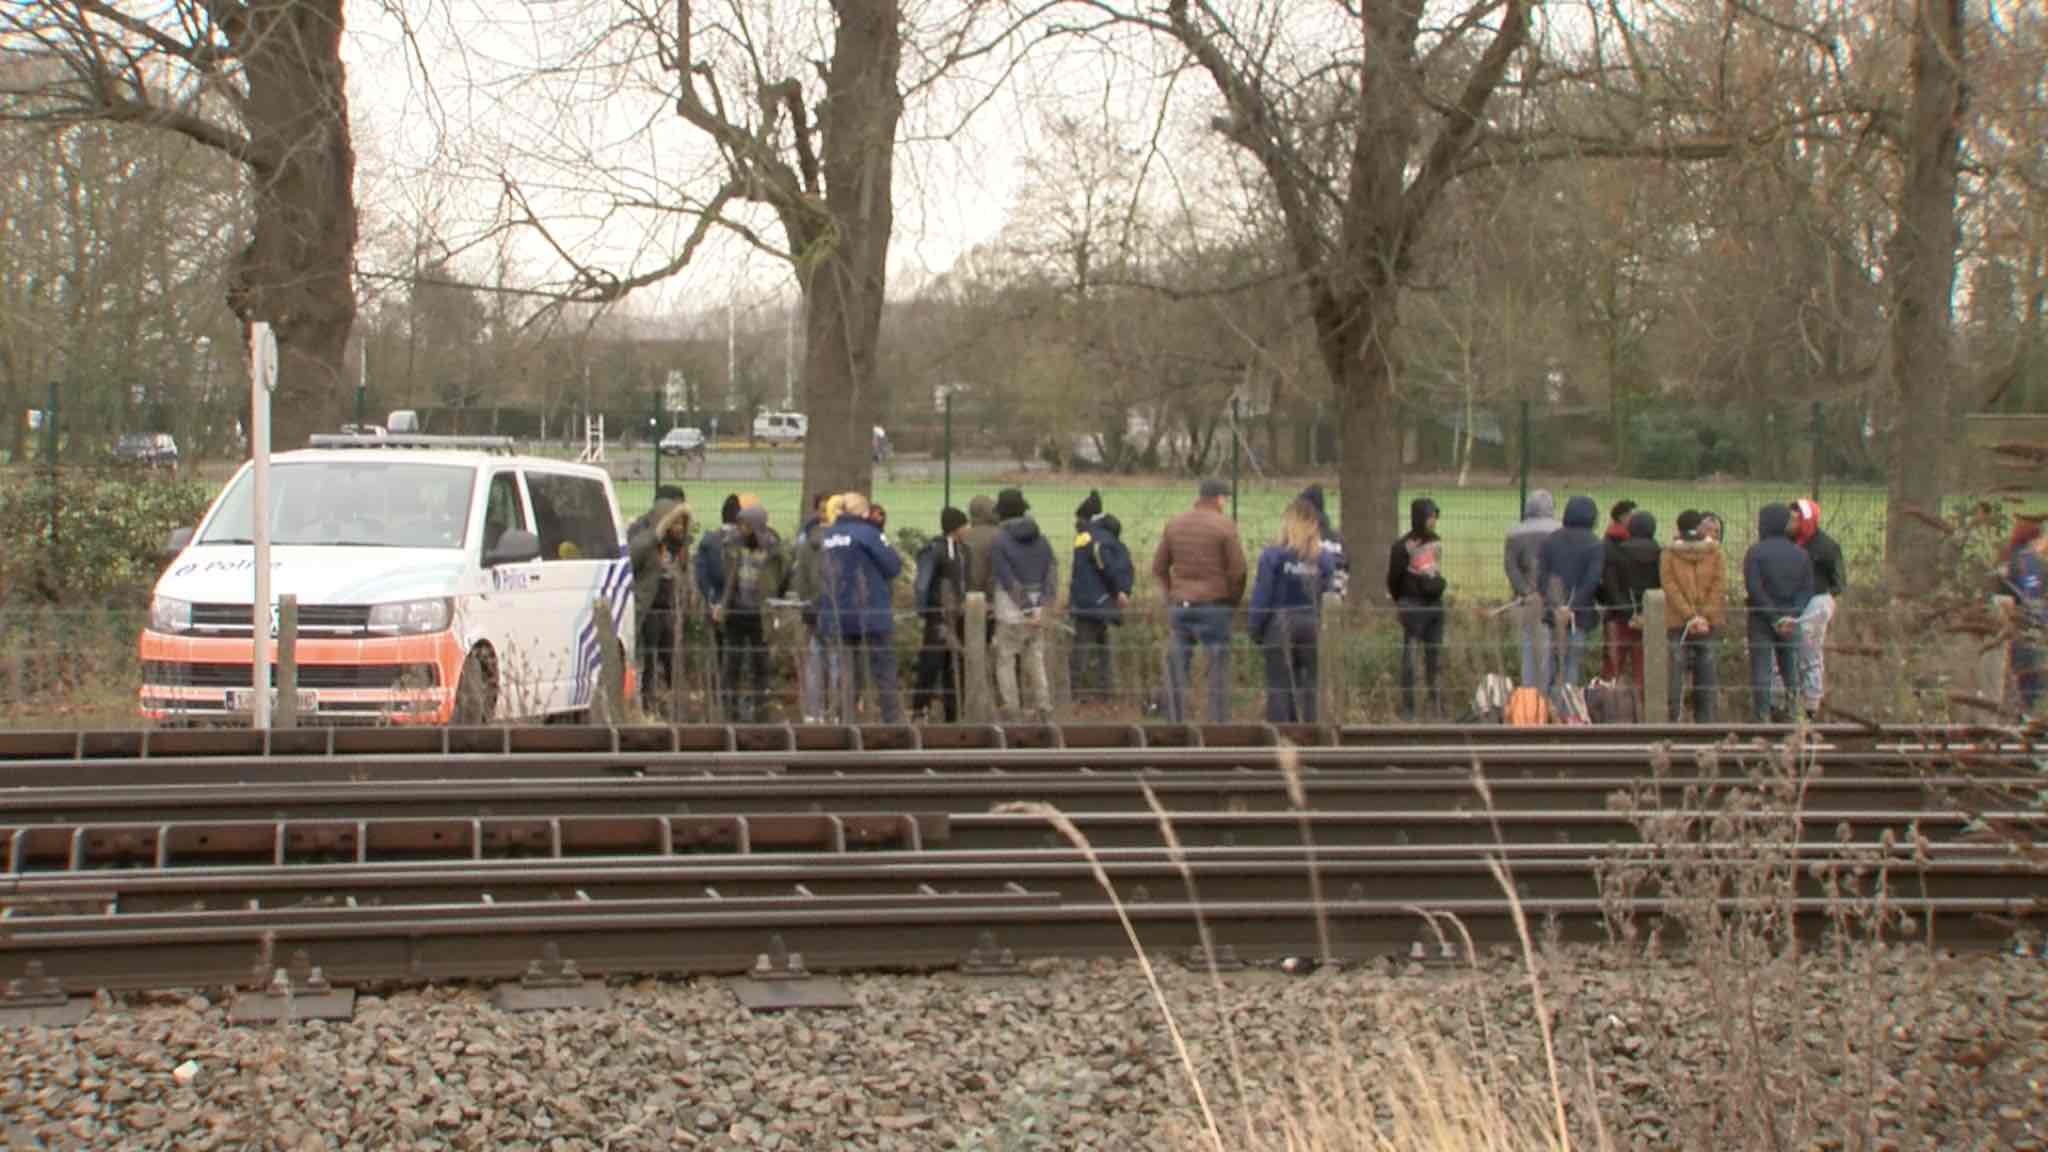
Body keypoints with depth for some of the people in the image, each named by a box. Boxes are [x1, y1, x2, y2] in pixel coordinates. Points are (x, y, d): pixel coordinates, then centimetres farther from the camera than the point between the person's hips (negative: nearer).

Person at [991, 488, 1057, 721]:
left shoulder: (1000, 541, -10)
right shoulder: (1042, 540, 6)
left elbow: (1010, 582, -14)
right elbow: (1052, 575, -1)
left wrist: (1027, 611, -11)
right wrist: (1040, 610, -8)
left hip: (1011, 615, -5)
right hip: (1037, 614, 5)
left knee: (1005, 663, 4)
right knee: (1036, 663, 13)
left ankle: (1012, 712, 1)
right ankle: (1043, 710, 9)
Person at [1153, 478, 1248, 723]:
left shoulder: (1174, 525, 8)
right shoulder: (1224, 526, -6)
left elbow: (1159, 567, 11)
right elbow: (1237, 570, -8)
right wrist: (1234, 601, 6)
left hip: (1179, 605, 4)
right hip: (1214, 604, -4)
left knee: (1176, 669, 9)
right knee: (1218, 668, 2)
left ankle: (1176, 723, 9)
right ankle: (1218, 723, 1)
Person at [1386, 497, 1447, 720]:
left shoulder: (1436, 542, 10)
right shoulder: (1404, 546, -10)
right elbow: (1394, 577, -3)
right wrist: (1399, 602, 5)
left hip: (1435, 603, 7)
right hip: (1413, 604, -7)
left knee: (1435, 656, 9)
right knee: (1410, 656, -4)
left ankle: (1437, 706, 15)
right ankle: (1407, 709, -1)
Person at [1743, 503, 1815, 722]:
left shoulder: (1755, 552, -7)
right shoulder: (1800, 554, 7)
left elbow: (1754, 589, -14)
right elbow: (1807, 589, 2)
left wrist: (1774, 619, -12)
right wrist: (1793, 615, -7)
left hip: (1761, 620, -4)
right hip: (1790, 623, 4)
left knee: (1761, 669, -1)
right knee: (1790, 667, 13)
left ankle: (1762, 717, -4)